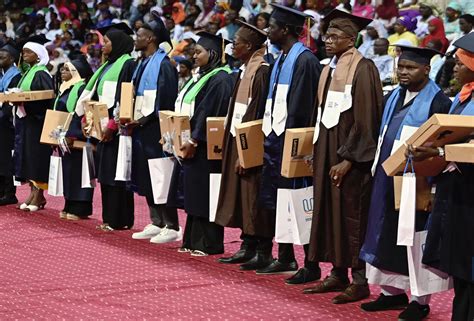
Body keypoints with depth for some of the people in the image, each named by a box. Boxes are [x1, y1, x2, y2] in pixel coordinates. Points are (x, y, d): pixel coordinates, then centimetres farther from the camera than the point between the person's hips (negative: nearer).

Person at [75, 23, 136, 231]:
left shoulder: (128, 65, -10)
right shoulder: (107, 66, 18)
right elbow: (96, 95, 21)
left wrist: (113, 124, -22)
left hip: (117, 127, -9)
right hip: (104, 126, 9)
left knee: (116, 173, -7)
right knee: (106, 173, 10)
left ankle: (120, 220, -2)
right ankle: (109, 218, 14)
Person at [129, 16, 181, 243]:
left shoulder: (163, 64, -11)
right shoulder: (143, 64, 15)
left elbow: (166, 101, -17)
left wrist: (143, 120, -17)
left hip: (155, 129, -9)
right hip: (141, 129, 9)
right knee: (146, 179, 11)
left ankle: (171, 227, -2)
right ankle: (156, 223, 18)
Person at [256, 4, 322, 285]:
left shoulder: (305, 61, -13)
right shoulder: (281, 60, 15)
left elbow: (302, 109, -18)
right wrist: (268, 135, 13)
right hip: (275, 139, 10)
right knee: (269, 201, 13)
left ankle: (311, 266, 3)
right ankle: (286, 259, 24)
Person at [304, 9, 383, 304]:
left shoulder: (362, 69, -13)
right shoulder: (331, 69, 13)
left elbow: (364, 118, -18)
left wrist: (347, 158, -19)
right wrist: (320, 152, 14)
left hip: (350, 158, -8)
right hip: (328, 152, 8)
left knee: (353, 216, -4)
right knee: (331, 212, 9)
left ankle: (360, 281, 2)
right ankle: (338, 274, 16)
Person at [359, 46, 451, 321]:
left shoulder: (437, 102, -10)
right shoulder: (393, 97, 13)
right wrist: (379, 166, 12)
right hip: (387, 177, 7)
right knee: (388, 235, 11)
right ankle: (393, 291, 22)